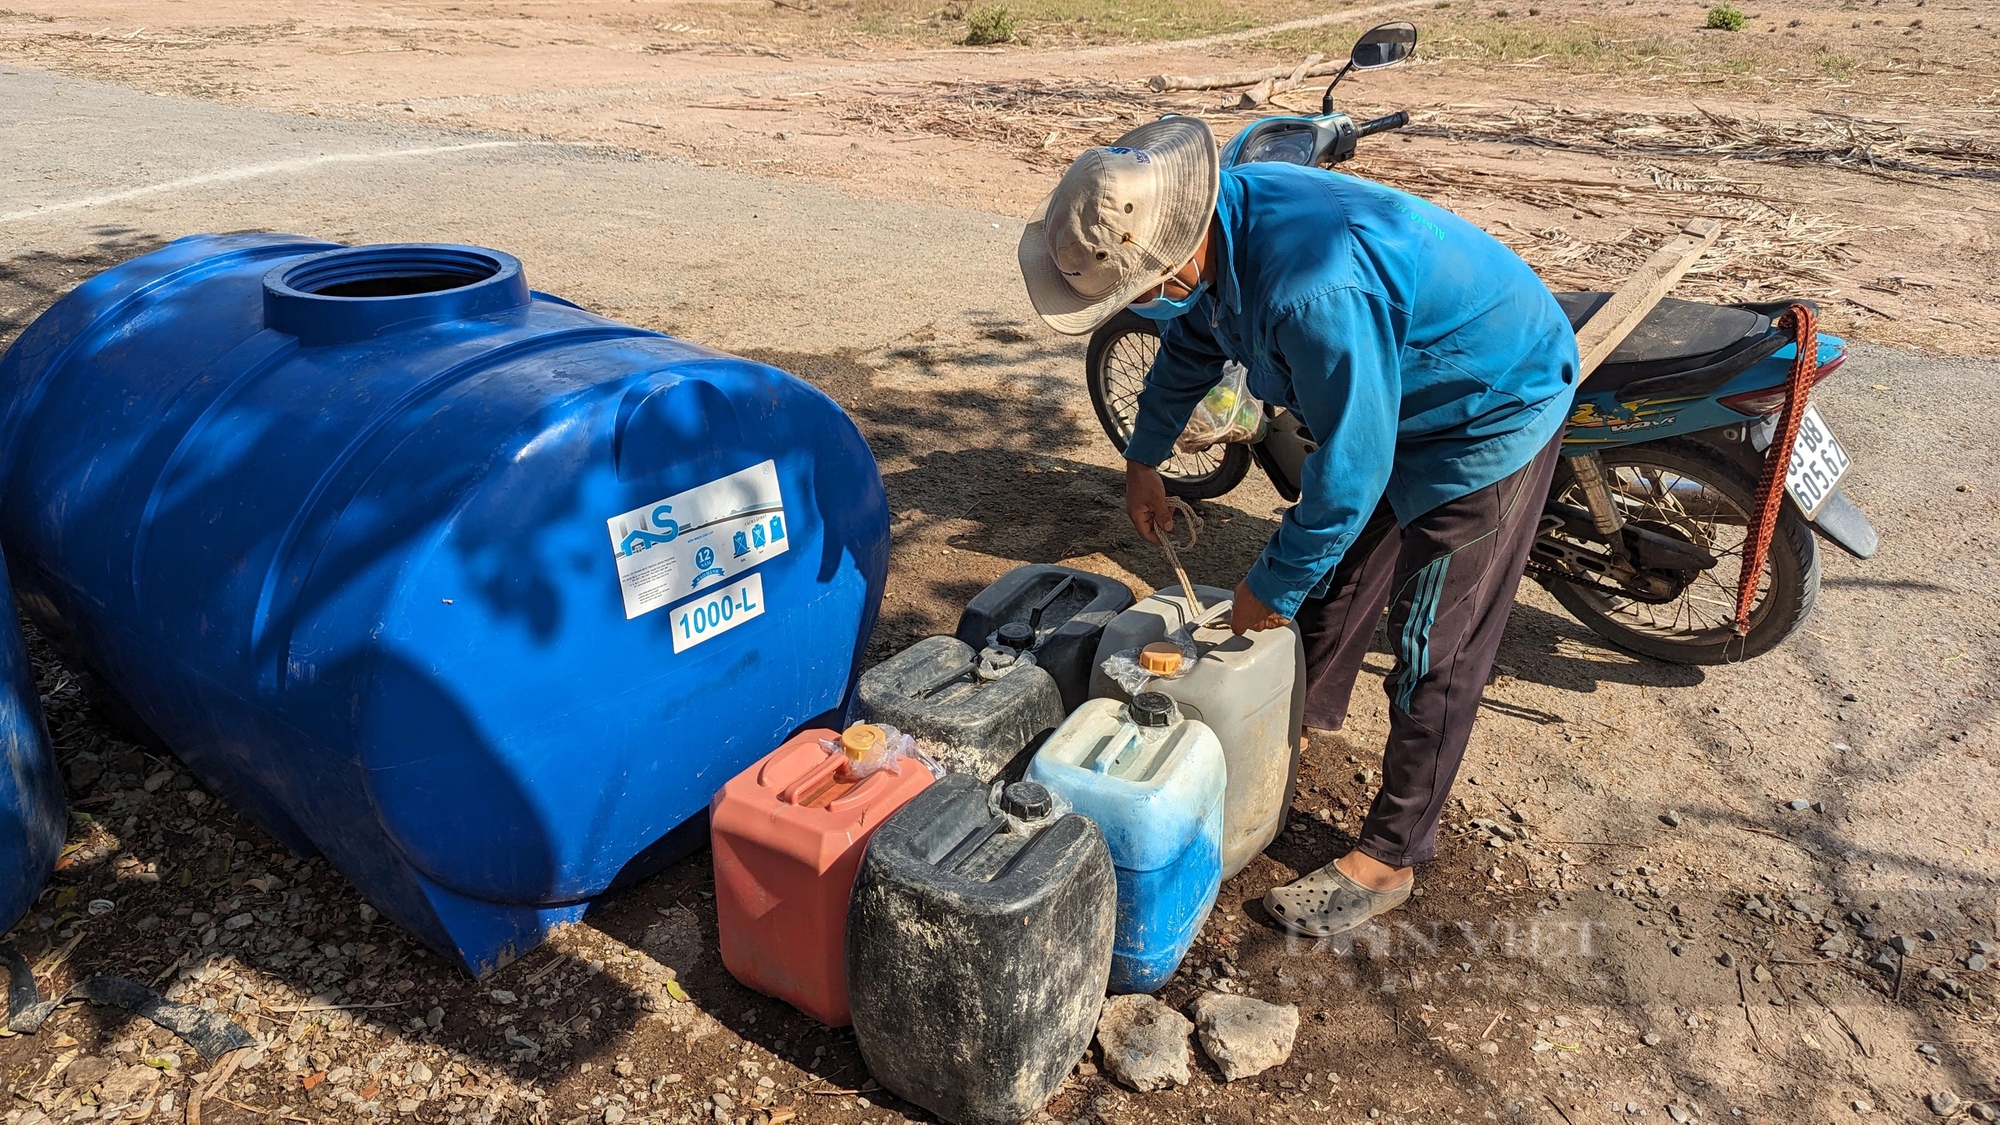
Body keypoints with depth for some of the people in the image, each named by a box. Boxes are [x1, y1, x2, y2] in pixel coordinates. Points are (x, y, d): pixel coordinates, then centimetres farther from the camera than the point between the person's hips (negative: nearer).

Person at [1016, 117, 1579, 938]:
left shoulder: (1314, 288, -41)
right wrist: (1143, 460, 16)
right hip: (1398, 395, 9)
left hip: (1492, 412, -9)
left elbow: (1351, 467, -31)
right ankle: (1309, 708, 47)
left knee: (1435, 650, -2)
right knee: (1332, 567, 21)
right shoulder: (1220, 213, -12)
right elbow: (1193, 338, 9)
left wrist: (1273, 587, -17)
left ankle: (1388, 858, 12)